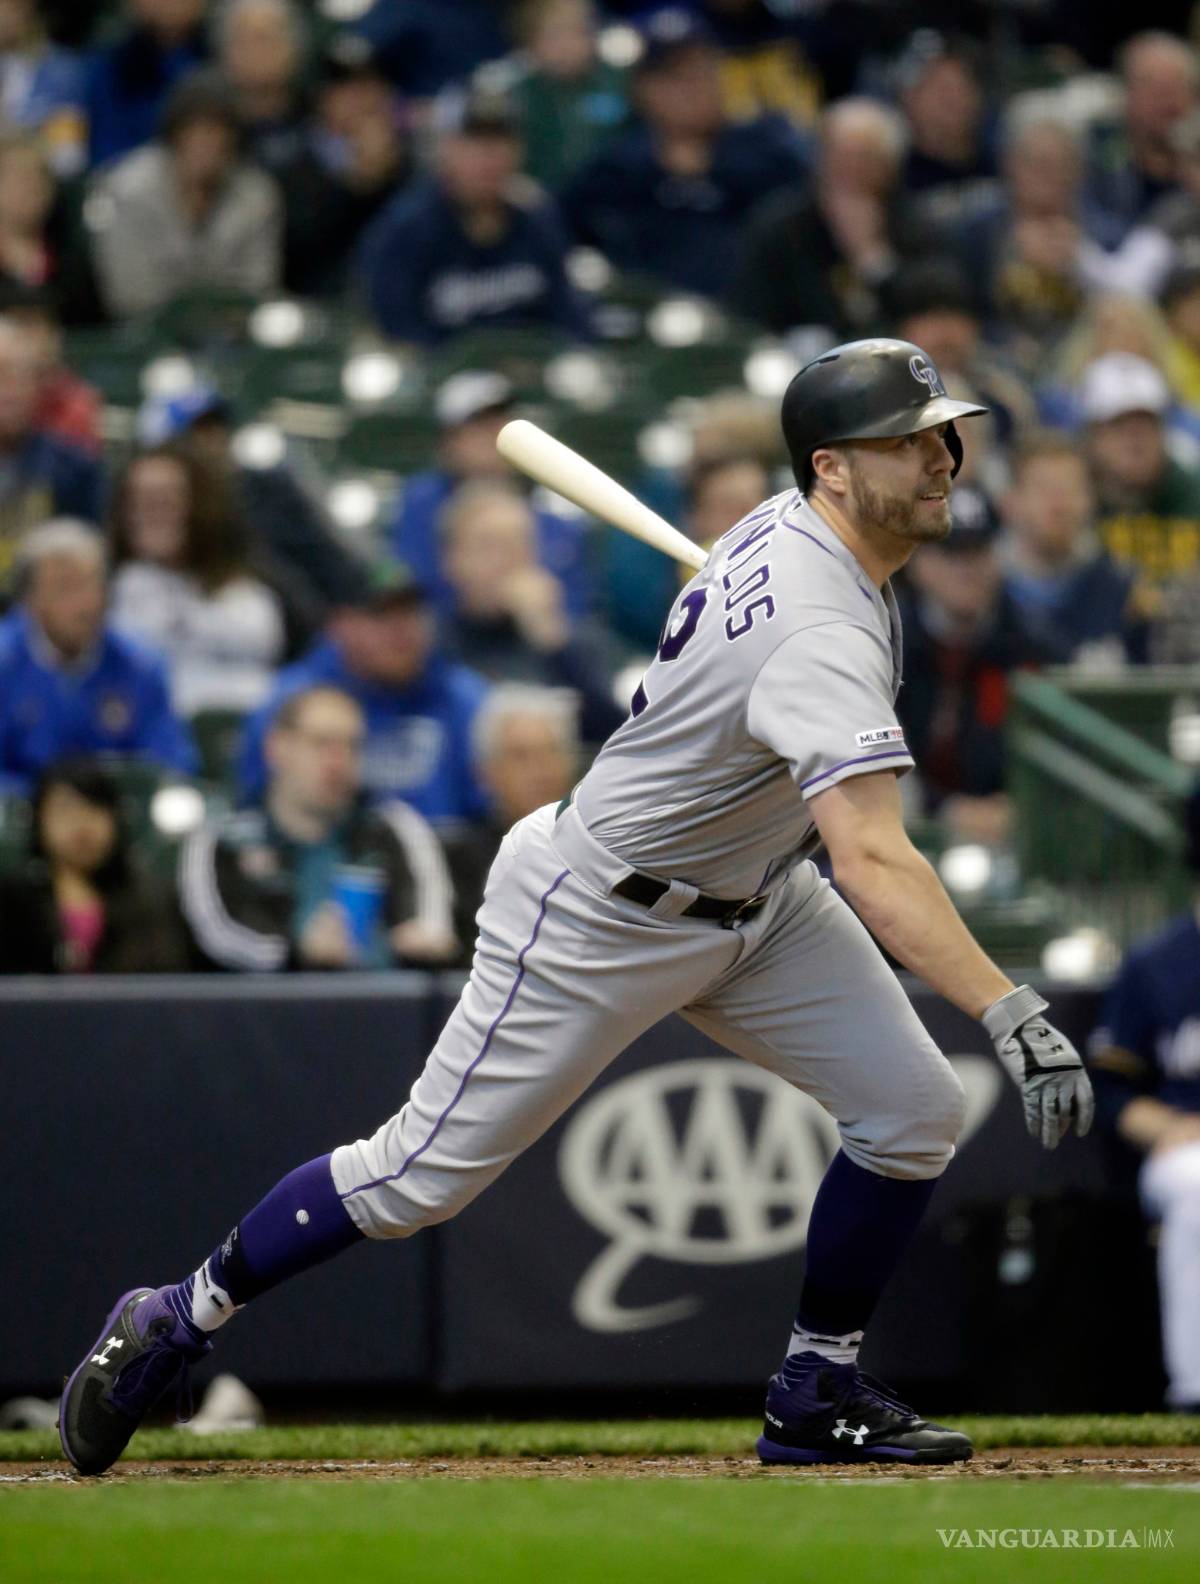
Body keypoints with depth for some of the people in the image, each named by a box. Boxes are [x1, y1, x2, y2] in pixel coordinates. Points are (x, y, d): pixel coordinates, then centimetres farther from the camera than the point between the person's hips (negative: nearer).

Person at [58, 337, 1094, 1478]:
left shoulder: (787, 523, -5)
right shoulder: (822, 634, -34)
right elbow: (872, 861, -46)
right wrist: (1011, 1013, -54)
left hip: (752, 901, 9)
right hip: (600, 918, -9)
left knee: (912, 1115, -3)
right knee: (421, 1174, -1)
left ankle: (816, 1395, 12)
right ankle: (176, 1322, 19)